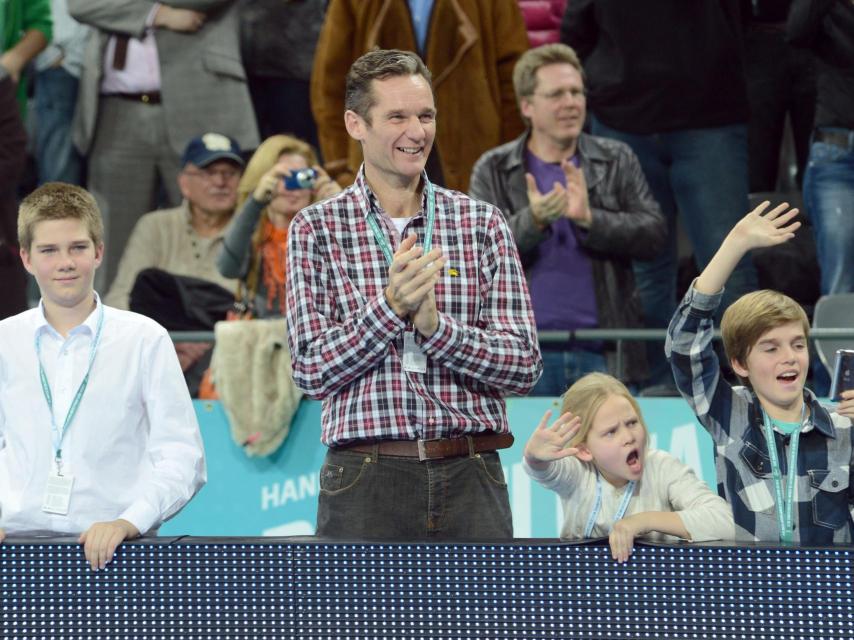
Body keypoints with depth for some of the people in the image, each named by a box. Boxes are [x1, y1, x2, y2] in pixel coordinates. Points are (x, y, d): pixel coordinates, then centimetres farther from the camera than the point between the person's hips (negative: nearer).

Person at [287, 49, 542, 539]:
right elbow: (313, 370, -3)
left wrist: (434, 325, -13)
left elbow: (525, 366, 3)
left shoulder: (482, 223, 9)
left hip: (471, 478, 2)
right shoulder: (317, 229, 5)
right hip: (367, 478, -1)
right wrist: (390, 306, -15)